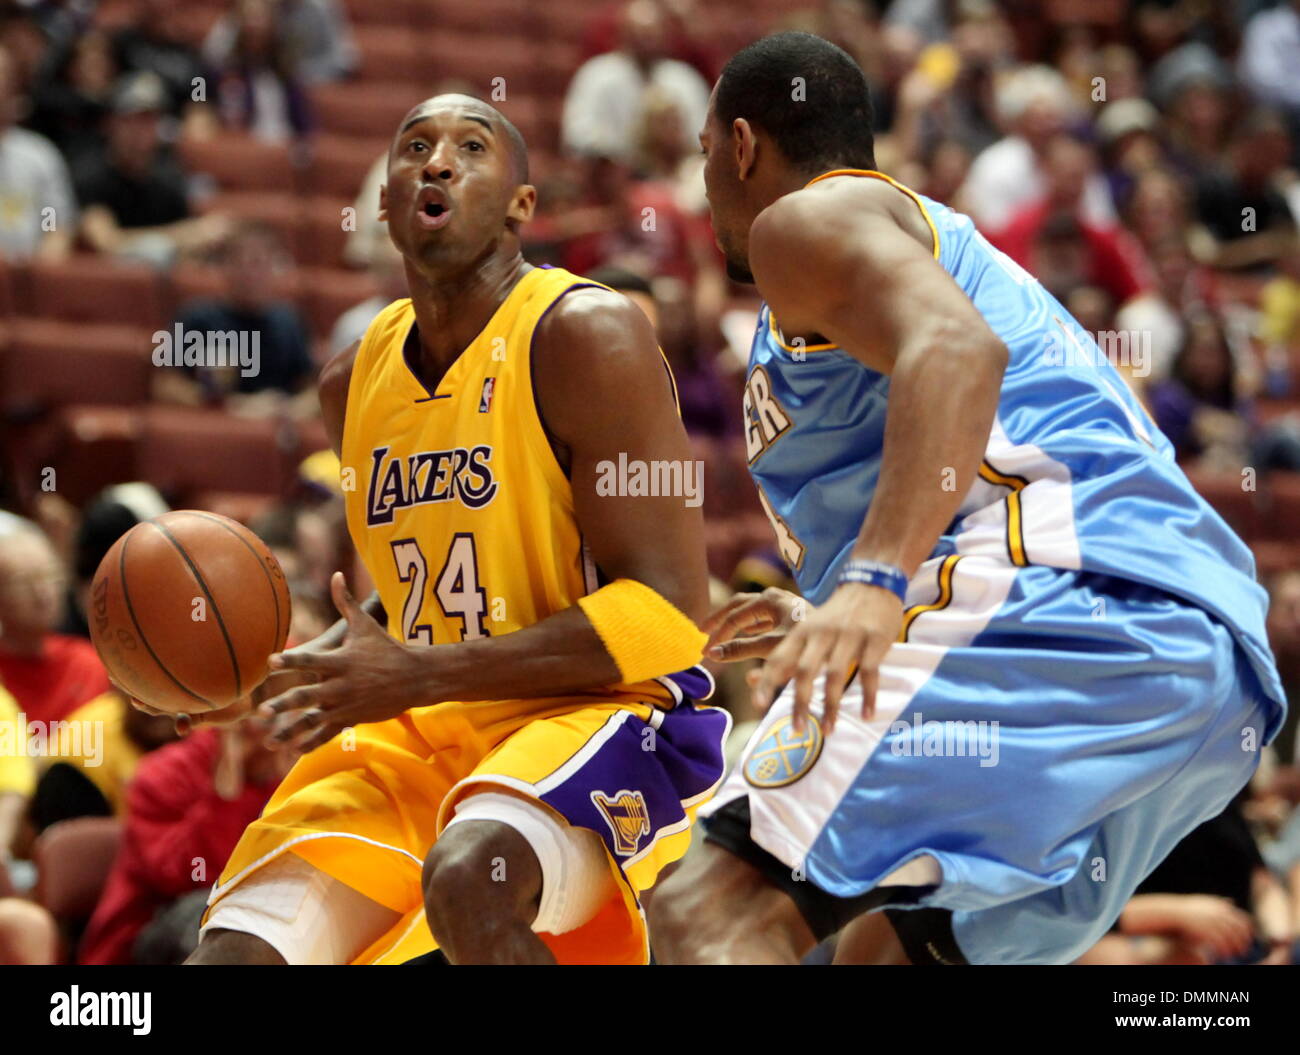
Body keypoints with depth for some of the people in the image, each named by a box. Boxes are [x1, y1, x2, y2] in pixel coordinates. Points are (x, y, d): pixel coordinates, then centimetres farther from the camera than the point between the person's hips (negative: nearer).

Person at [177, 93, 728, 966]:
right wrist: (270, 675, 6)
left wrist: (418, 676, -21)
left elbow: (669, 614, -18)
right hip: (415, 735, 7)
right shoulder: (356, 382, 11)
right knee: (237, 950, -12)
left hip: (600, 717, -6)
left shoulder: (585, 335, -12)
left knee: (469, 878, -37)